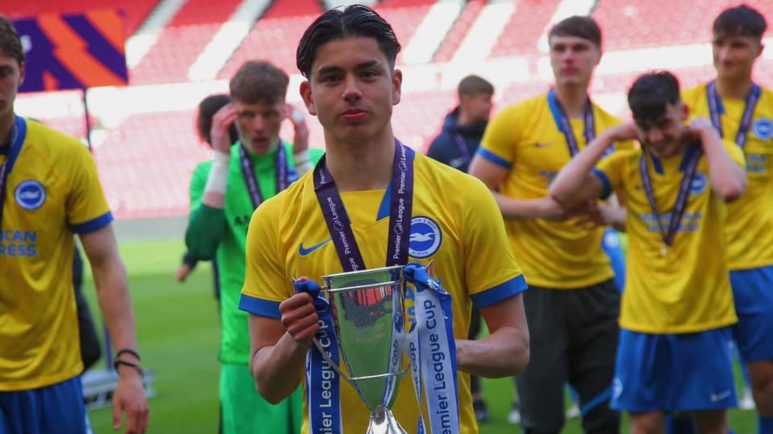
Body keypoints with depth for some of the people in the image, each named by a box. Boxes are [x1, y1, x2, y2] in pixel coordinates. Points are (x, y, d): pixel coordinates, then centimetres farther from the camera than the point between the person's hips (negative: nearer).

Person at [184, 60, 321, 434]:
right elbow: (201, 246, -14)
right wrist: (222, 159, -14)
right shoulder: (212, 173, 2)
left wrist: (301, 157, -14)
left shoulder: (315, 163, 4)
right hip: (249, 346, -1)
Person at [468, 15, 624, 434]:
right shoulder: (514, 120, -5)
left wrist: (607, 213, -8)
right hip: (534, 288, -4)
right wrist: (539, 207, -18)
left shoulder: (612, 129, 7)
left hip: (596, 285, 4)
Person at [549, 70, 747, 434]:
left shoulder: (716, 154, -4)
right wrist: (608, 137, -9)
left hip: (704, 317, -1)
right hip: (643, 320, 1)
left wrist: (707, 133, -15)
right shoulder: (627, 165, 1)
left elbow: (730, 188, -28)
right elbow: (561, 193, -13)